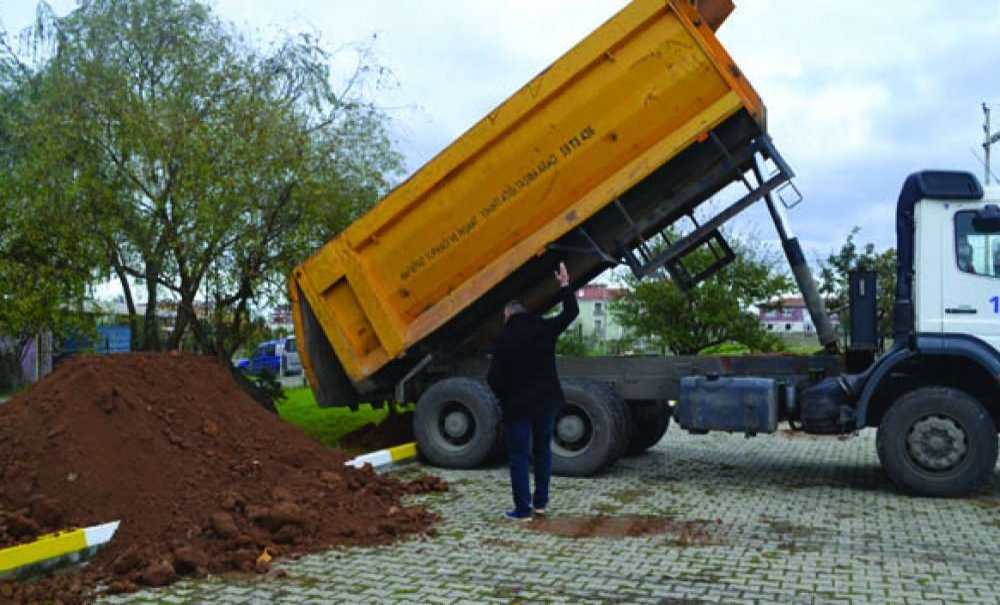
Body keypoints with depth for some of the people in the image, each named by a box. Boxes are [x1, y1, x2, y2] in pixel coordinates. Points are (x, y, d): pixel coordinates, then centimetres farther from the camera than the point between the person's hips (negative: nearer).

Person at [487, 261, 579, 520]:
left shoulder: (505, 339, -10)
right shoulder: (544, 329, -1)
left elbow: (494, 378, -13)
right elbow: (571, 312, 14)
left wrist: (505, 396, 5)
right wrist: (565, 285, 24)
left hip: (517, 405, -4)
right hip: (546, 401, 4)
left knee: (519, 456, 2)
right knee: (543, 450, 18)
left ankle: (523, 508, 2)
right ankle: (540, 502, 21)